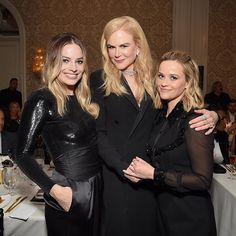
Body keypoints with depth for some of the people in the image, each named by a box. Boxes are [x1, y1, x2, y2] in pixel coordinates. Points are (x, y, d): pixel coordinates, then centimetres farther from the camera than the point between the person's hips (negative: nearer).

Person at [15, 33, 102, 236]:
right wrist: (54, 190, -22)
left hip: (96, 188, 7)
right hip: (69, 194, -7)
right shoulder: (42, 100, -16)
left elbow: (93, 143, 8)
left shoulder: (83, 99, 4)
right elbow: (23, 154, -16)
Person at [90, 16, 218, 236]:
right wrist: (123, 167, -17)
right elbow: (98, 132, -8)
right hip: (114, 177, -2)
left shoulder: (154, 79, 4)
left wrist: (209, 115, -14)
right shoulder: (99, 80, -4)